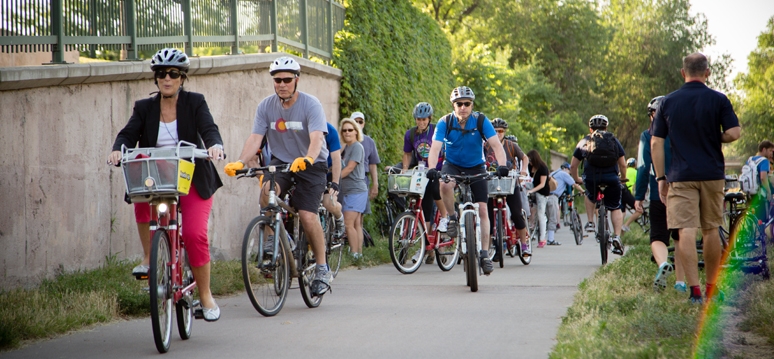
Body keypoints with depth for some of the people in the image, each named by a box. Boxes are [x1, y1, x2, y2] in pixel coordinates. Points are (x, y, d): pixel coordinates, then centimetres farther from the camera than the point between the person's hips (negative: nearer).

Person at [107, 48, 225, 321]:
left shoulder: (195, 103, -1)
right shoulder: (144, 108, 5)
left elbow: (208, 129, -15)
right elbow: (129, 134, -8)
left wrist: (215, 144, -39)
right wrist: (118, 150, -30)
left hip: (193, 179, -2)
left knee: (195, 234, -16)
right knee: (142, 200, -32)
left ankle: (205, 296, 1)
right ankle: (149, 258, -10)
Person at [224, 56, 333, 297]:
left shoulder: (311, 105, -17)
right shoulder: (266, 106, -6)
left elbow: (317, 138, -31)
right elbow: (255, 138, -14)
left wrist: (307, 159, -53)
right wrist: (240, 162, -33)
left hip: (311, 164, -3)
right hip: (280, 161, 3)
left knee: (307, 216, -17)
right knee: (267, 191, -29)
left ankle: (322, 269, 1)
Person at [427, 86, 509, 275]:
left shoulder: (481, 120, -18)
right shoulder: (445, 122, -17)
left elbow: (496, 144, -24)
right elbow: (435, 147, -26)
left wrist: (502, 165, -42)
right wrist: (431, 168, -45)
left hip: (476, 167, 1)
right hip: (452, 165, 0)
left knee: (482, 210, -8)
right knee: (445, 185, -35)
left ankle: (485, 254, -1)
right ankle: (452, 217, -9)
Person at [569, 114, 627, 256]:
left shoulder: (584, 142, 19)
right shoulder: (613, 140, 18)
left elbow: (573, 166, 18)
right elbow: (623, 164, 14)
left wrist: (576, 179, 35)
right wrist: (623, 178, 32)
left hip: (591, 179, 1)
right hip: (611, 178, -1)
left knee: (590, 196, 34)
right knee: (615, 208, 12)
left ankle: (590, 222, 24)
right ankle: (617, 237, -3)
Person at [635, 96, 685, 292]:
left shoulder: (648, 136, -2)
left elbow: (644, 168, -7)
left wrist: (638, 196, -3)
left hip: (659, 196, -3)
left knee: (658, 237, 1)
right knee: (681, 238, 14)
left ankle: (662, 263, -31)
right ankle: (680, 281, 13)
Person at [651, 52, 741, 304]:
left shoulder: (668, 102, 3)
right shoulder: (718, 100, -1)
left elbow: (656, 143, 2)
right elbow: (734, 133, -10)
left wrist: (660, 178, 7)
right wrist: (716, 139, 11)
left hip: (681, 176, -1)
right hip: (712, 174, 1)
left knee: (686, 231, -5)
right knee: (711, 230, 12)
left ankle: (694, 290, -13)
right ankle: (711, 289, 18)